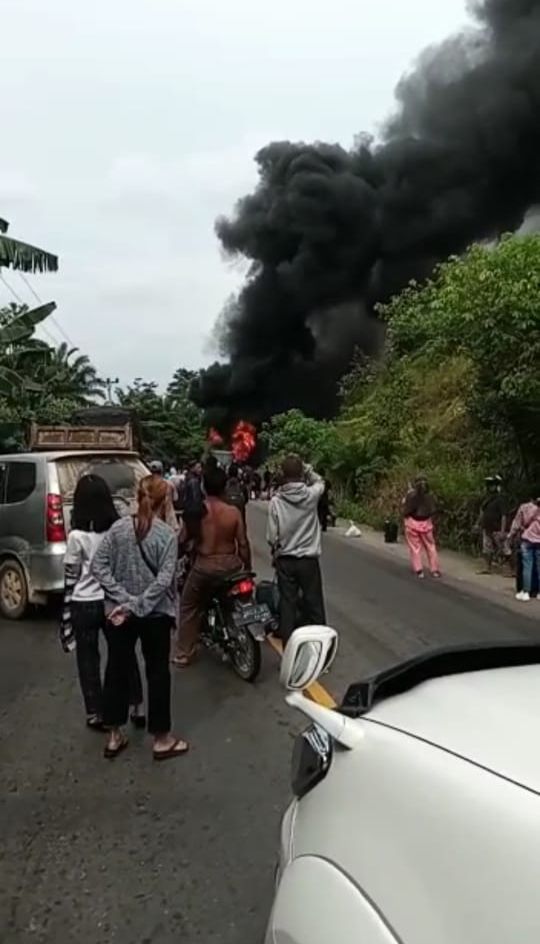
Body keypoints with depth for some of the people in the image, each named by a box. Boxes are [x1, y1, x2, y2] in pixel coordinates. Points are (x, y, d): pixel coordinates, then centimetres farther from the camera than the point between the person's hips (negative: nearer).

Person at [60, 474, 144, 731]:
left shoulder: (77, 536, -14)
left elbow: (70, 580, -10)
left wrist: (66, 617, -2)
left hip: (85, 605, -3)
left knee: (88, 661, 12)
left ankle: (96, 714, 20)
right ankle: (137, 709, 22)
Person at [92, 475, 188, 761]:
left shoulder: (118, 528, -3)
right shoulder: (167, 534, -12)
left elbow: (98, 566, -7)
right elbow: (164, 579, -20)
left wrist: (124, 600, -10)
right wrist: (138, 604, -17)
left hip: (120, 612, 3)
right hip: (155, 614, -3)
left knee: (117, 670, 15)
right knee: (158, 673, 9)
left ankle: (114, 736, 26)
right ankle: (162, 740, 19)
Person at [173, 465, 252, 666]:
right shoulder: (234, 512, -9)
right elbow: (243, 544, -5)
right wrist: (248, 568, 8)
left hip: (204, 566, -1)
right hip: (230, 565, 1)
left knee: (189, 607, 17)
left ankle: (182, 654, 18)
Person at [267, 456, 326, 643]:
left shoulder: (276, 500, -11)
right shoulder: (311, 495, -11)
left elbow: (272, 535, -6)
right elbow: (320, 482, 15)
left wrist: (275, 552, 11)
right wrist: (306, 468, 5)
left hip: (285, 559, 0)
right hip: (309, 559, 0)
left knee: (287, 604, 10)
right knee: (314, 604, 10)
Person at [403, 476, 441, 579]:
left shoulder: (411, 495, -13)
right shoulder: (429, 496, -5)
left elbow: (406, 511, -12)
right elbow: (433, 510, 4)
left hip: (412, 523, -2)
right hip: (426, 523, 2)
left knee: (415, 548, 4)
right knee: (430, 546, 12)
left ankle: (419, 570, 0)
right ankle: (435, 570, 16)